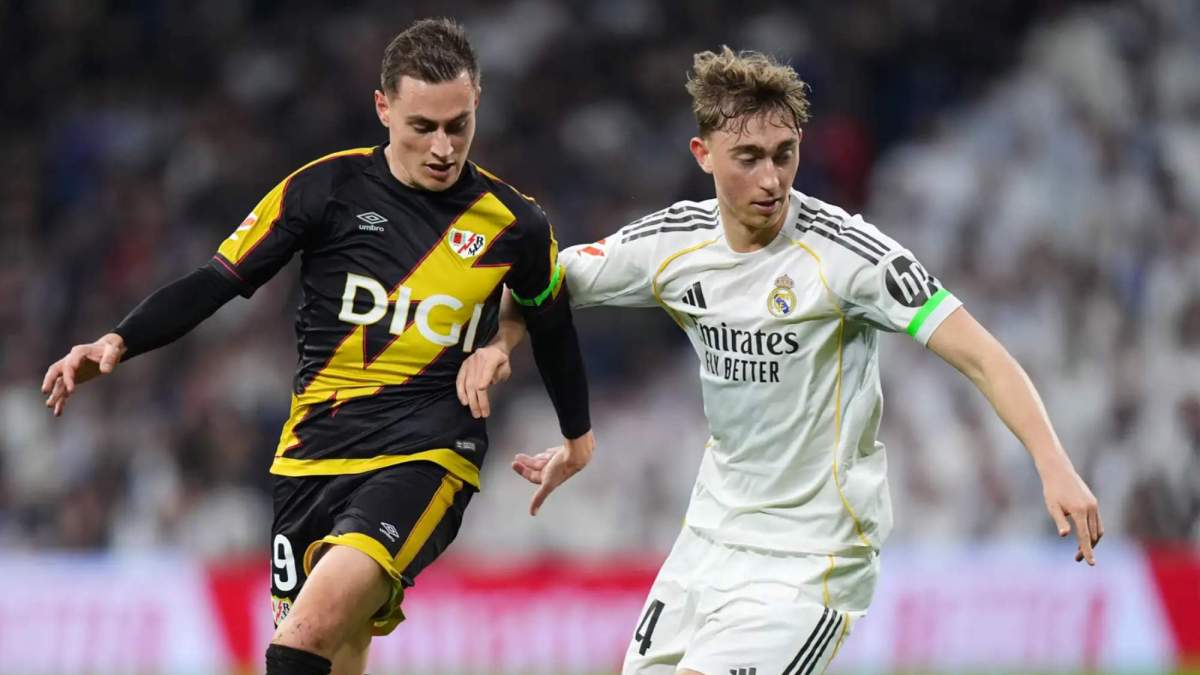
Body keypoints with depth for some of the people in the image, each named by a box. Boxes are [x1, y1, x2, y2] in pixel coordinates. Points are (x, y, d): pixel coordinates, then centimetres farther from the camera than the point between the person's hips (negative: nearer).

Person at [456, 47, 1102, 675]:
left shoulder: (843, 251, -19)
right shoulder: (672, 240, -4)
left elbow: (980, 356, -23)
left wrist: (1054, 466, -36)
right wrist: (496, 343, -10)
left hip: (812, 553, -6)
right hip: (712, 535, 6)